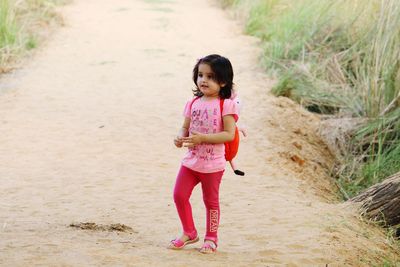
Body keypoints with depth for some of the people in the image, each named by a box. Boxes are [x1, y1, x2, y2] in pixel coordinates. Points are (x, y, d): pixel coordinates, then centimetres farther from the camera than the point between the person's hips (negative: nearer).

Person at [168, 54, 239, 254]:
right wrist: (180, 137, -13)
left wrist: (203, 138, -25)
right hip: (191, 160, 5)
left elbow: (229, 134, -18)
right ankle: (189, 233, 21)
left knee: (210, 200, 8)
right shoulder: (193, 103, 5)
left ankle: (211, 237, 24)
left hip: (212, 163, -5)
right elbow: (186, 127, 10)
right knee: (179, 195, 2)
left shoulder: (225, 104, -12)